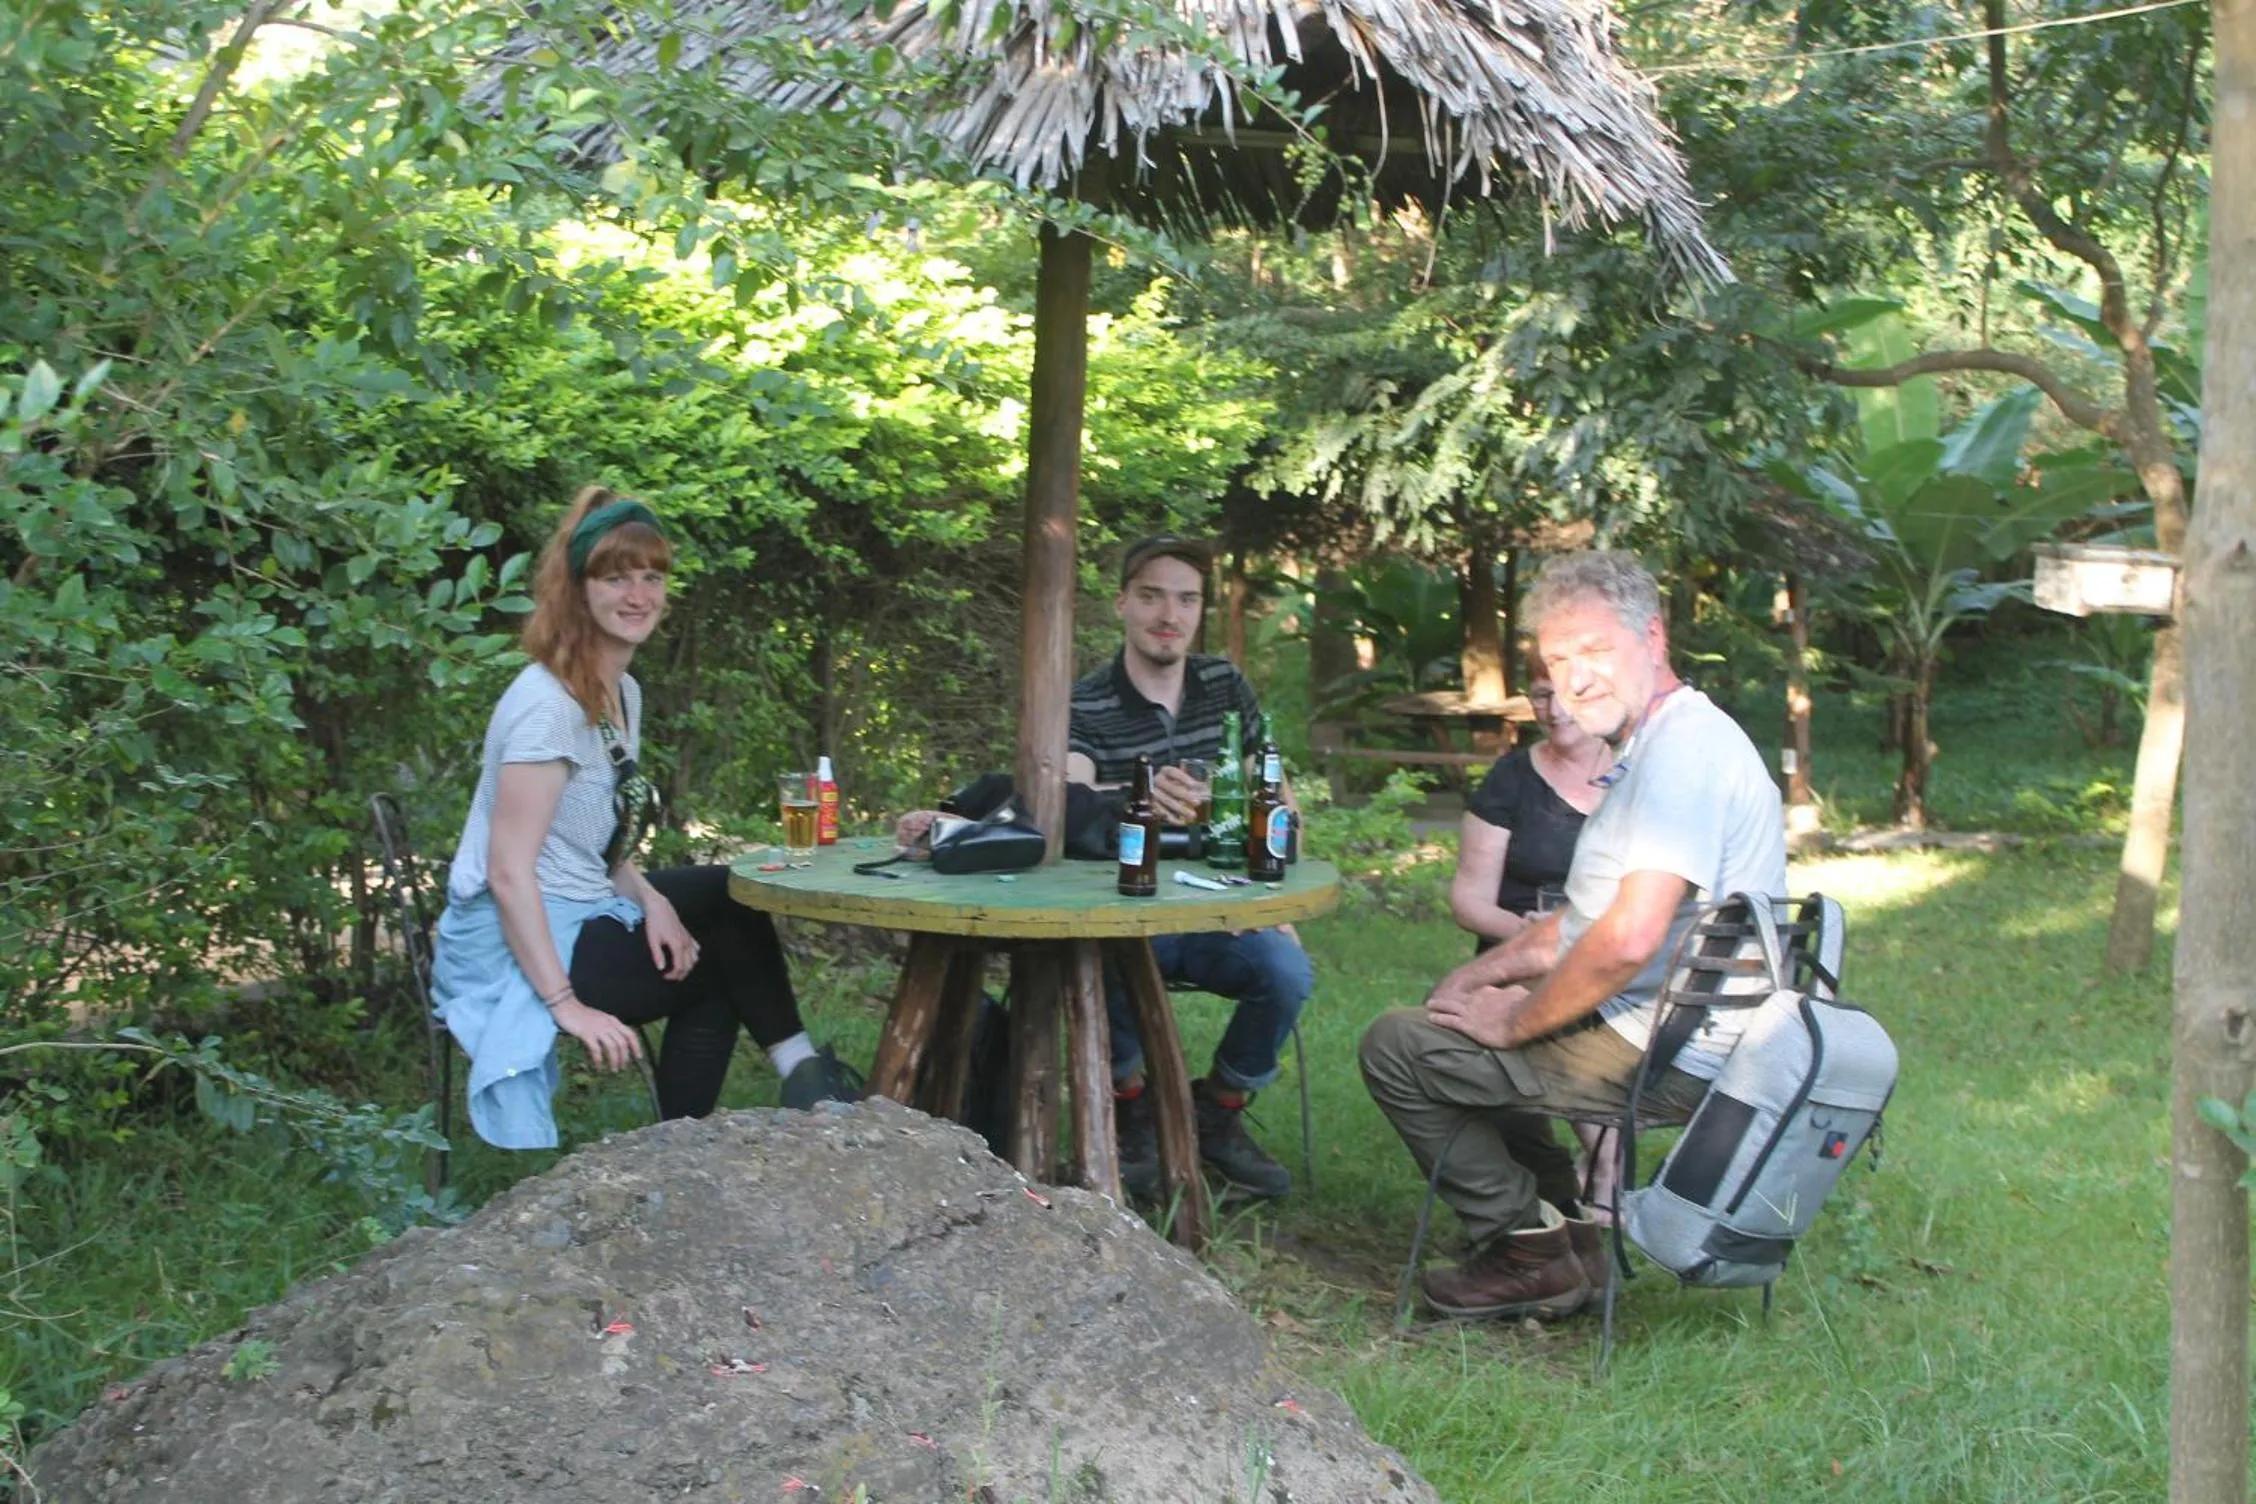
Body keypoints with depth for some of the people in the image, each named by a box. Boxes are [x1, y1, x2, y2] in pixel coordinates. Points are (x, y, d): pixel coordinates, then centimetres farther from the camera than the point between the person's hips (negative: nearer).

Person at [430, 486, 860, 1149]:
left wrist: (649, 899, -6)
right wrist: (567, 1005, -27)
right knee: (727, 954, -7)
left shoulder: (624, 693, 10)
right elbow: (509, 872, -24)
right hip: (516, 942, -9)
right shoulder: (548, 703, -19)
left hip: (585, 913, 9)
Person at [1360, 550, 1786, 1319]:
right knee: (1449, 1012, 28)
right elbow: (1590, 916, 23)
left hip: (1662, 1055, -11)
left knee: (1397, 1046, -9)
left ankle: (1533, 1250, 0)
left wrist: (1515, 1022, -17)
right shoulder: (1651, 746, 14)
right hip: (1650, 1028, 11)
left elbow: (1629, 939, -30)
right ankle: (1567, 1217, 19)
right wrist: (1490, 969, 12)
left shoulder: (1684, 747, -21)